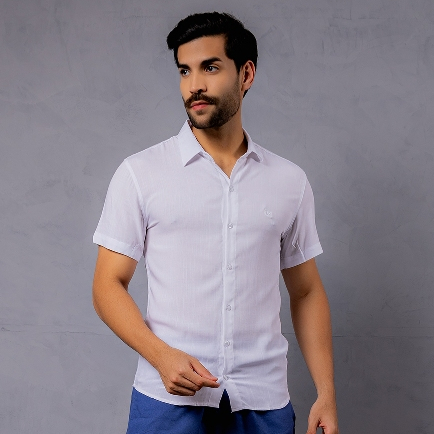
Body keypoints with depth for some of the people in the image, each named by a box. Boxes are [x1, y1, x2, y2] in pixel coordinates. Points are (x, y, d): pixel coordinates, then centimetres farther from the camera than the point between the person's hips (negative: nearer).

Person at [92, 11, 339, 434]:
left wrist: (326, 393, 2)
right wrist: (162, 356, -17)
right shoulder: (139, 173, -1)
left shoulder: (289, 181, 6)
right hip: (167, 398, -2)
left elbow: (306, 292, 10)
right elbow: (108, 285, -2)